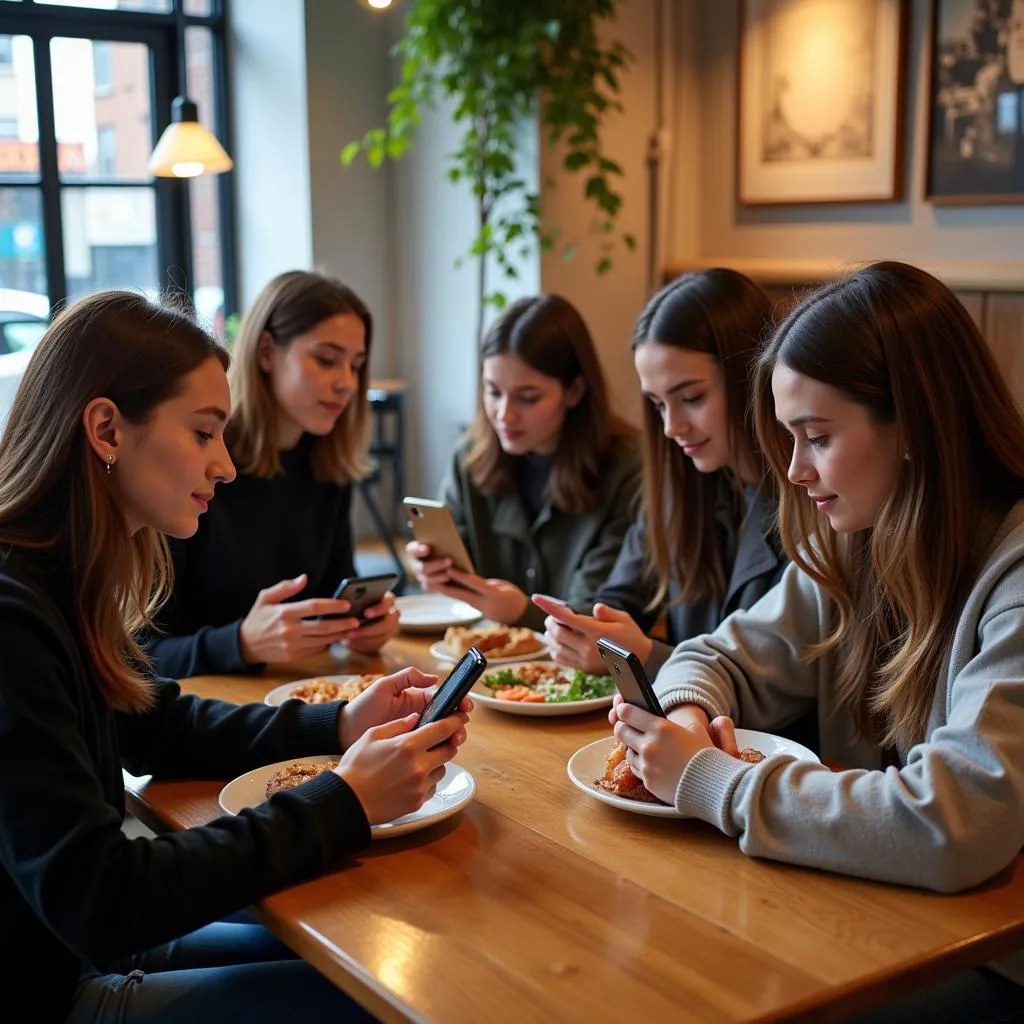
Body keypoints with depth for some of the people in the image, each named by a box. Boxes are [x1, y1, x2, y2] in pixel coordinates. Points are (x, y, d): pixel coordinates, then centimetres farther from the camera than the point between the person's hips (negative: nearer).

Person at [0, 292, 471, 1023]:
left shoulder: (60, 580, -2)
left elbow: (155, 725, 13)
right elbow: (96, 900, -29)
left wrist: (336, 728, -2)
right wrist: (342, 805, -23)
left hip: (83, 942, 8)